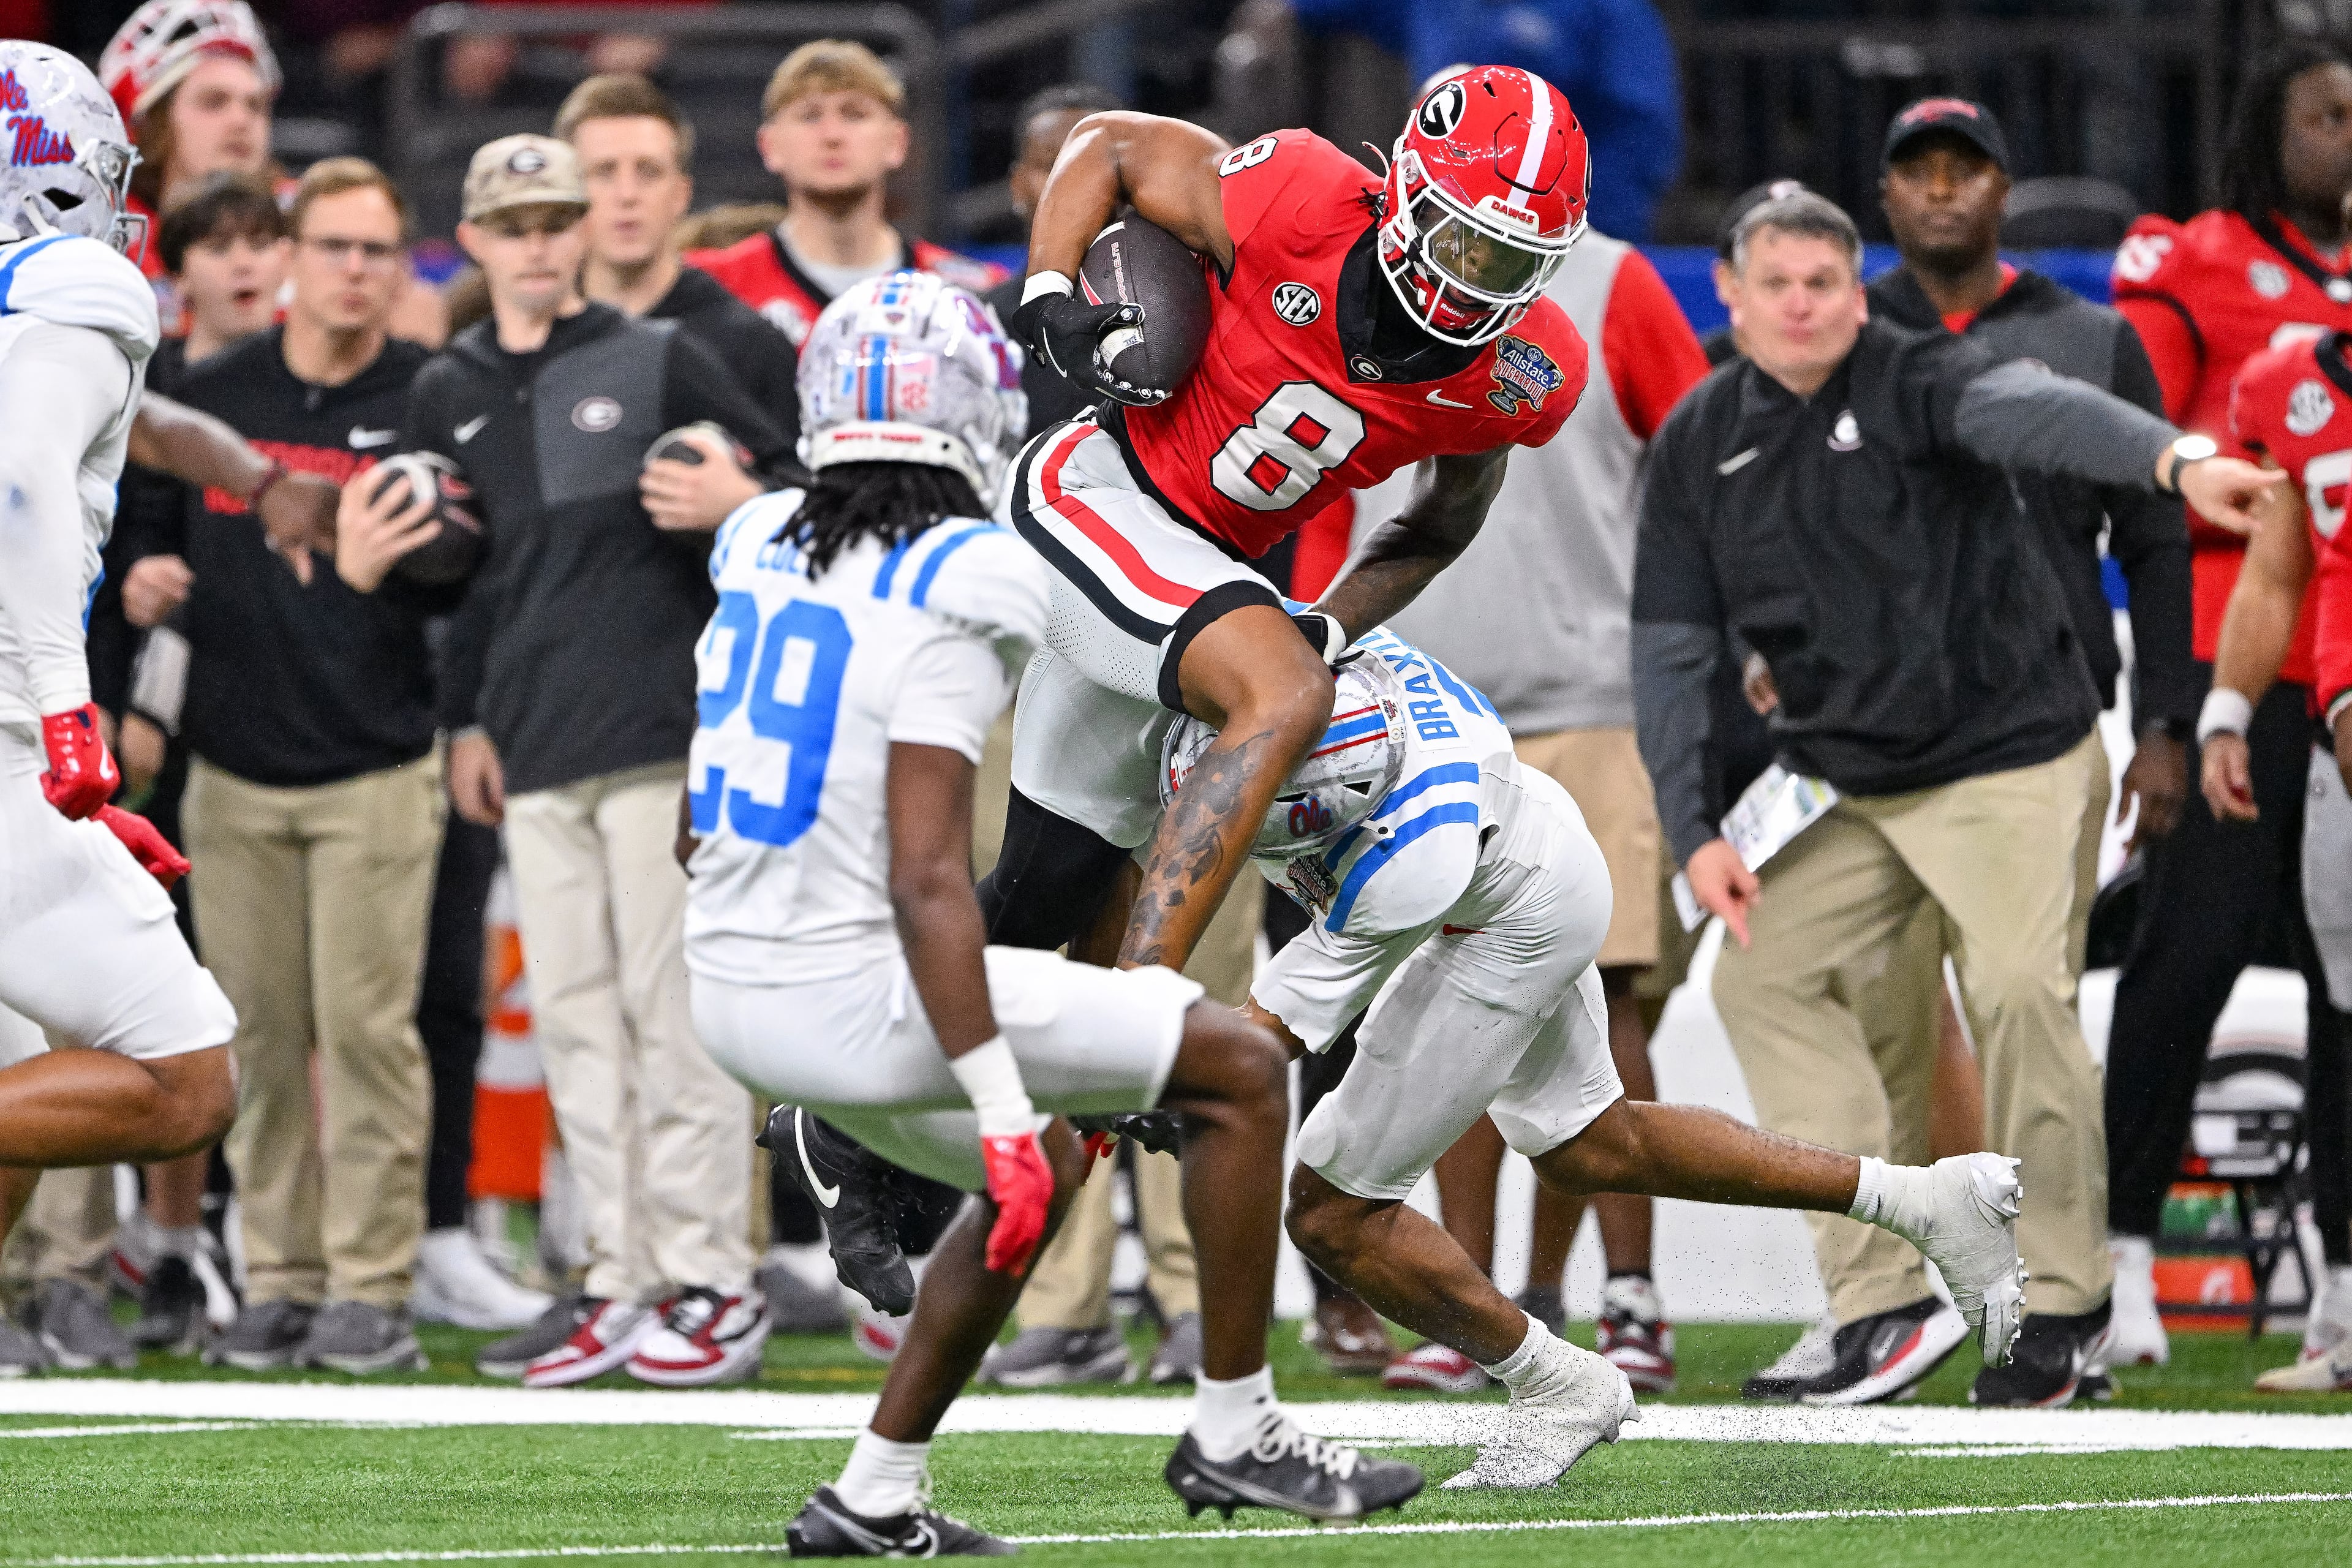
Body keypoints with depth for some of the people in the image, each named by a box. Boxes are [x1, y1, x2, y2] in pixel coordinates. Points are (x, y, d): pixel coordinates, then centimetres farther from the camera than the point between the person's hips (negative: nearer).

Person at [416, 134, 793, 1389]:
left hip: (660, 726, -4)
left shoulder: (662, 364, 5)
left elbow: (788, 487, 9)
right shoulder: (447, 397, 15)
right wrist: (464, 719, 14)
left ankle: (711, 1280, -5)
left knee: (671, 1004, -8)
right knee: (574, 1021, 3)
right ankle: (623, 1278, 7)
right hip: (532, 756, 4)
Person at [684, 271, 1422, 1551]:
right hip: (854, 996, -9)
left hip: (731, 988, 9)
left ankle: (875, 1496, 24)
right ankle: (1232, 1432, 12)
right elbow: (927, 883, -22)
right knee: (1241, 1072, 3)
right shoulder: (953, 598, -17)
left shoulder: (762, 545, 7)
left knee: (1043, 1167, 29)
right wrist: (1002, 1111, -21)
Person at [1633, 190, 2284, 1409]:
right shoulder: (1700, 444, 3)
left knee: (2019, 990, -19)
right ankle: (1886, 1299, -6)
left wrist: (2175, 458, -56)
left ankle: (2059, 1300, -3)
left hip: (2007, 752, -6)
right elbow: (1669, 652, 7)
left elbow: (2032, 413, -36)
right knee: (1764, 975, -5)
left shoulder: (1916, 382, -13)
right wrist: (1692, 831, -2)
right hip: (1840, 781, 6)